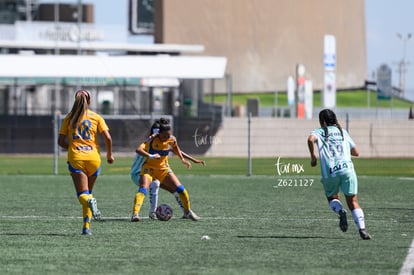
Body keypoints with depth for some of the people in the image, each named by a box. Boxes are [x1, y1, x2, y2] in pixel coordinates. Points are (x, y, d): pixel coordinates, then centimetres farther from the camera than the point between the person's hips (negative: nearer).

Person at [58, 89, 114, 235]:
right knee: (88, 193, 16)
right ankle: (86, 226, 10)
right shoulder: (96, 117, 4)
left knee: (82, 194, -7)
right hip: (93, 158, 1)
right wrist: (109, 154, 11)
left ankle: (90, 201, -43)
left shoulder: (69, 118, 7)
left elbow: (61, 141, 6)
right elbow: (108, 138, -3)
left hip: (75, 158, -1)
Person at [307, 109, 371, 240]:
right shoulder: (343, 132, 22)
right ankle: (362, 228, -17)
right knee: (353, 202, 3)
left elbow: (311, 139, -11)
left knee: (332, 198, 23)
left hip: (329, 172, -1)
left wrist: (313, 157, 0)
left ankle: (340, 211, -10)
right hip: (347, 169, 1)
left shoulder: (320, 132, 13)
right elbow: (356, 152, 22)